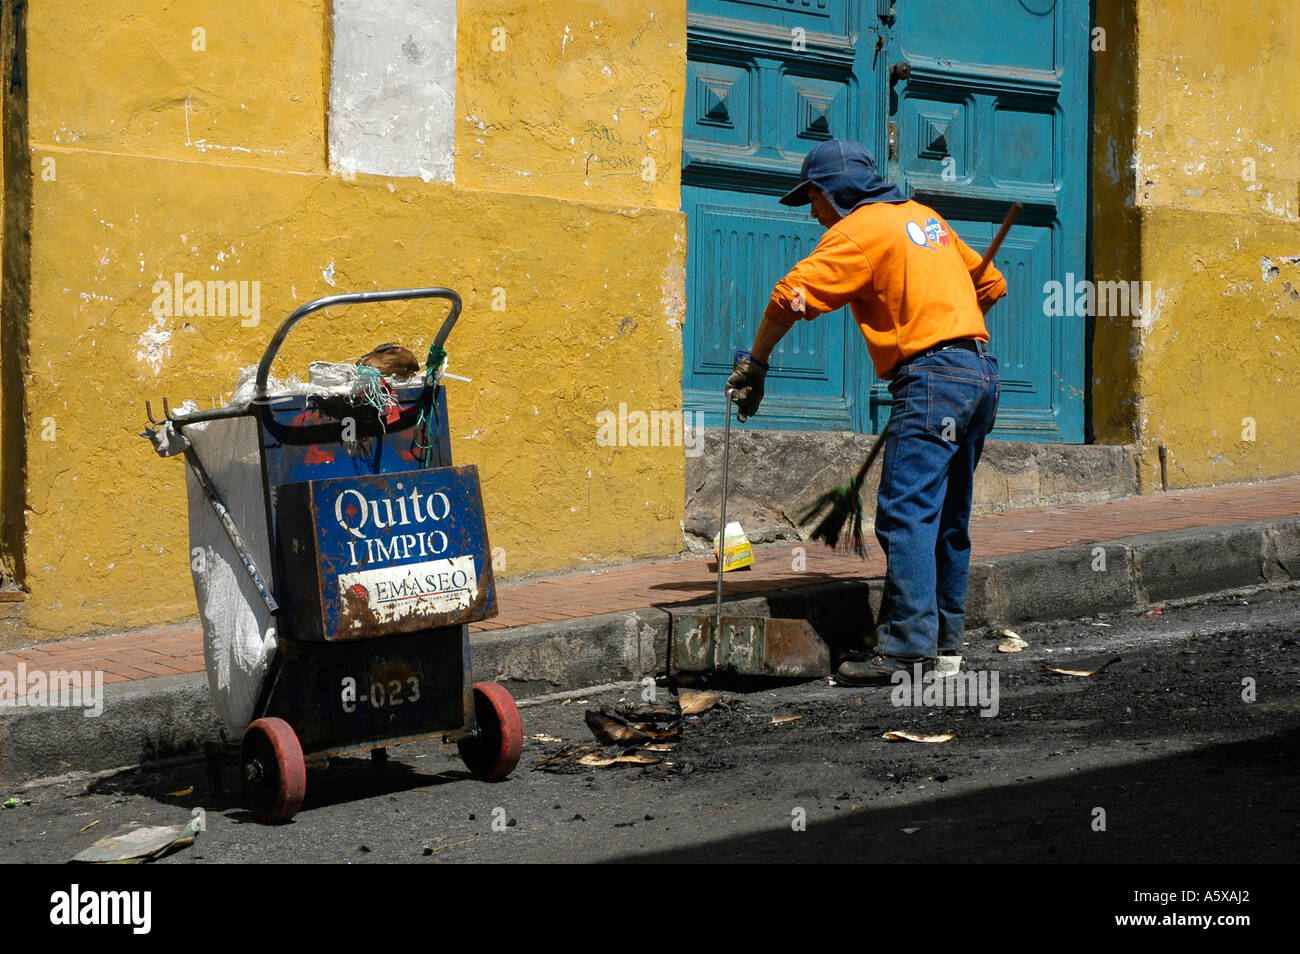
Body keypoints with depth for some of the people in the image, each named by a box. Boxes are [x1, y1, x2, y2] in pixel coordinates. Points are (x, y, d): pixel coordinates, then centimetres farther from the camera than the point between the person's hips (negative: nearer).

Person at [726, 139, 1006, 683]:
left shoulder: (859, 230, -4)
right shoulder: (925, 218, 22)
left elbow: (791, 297, -14)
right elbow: (990, 283, 28)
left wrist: (754, 362, -4)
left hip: (933, 375, -9)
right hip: (981, 371, 9)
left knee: (906, 514, -13)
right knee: (947, 515, 14)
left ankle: (909, 648, -19)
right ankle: (946, 638, 18)